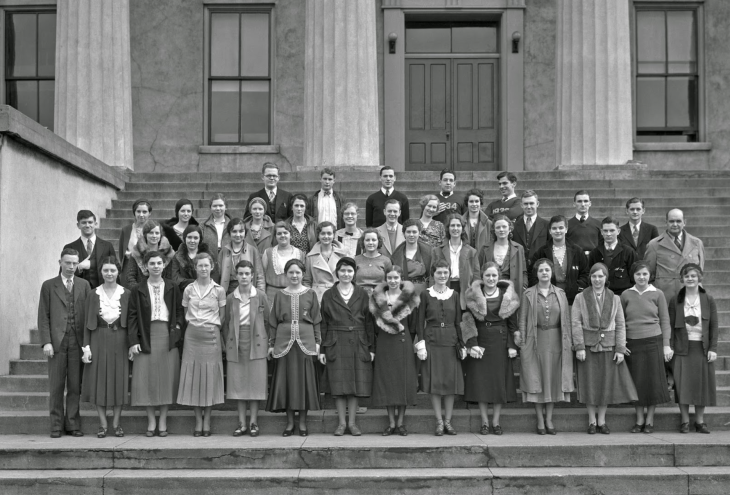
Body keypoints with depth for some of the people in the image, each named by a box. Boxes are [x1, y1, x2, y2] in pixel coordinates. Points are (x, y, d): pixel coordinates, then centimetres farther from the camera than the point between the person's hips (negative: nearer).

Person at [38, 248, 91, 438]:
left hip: (77, 341, 1)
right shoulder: (49, 285, 7)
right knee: (56, 386, 2)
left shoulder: (84, 285, 11)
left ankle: (73, 424, 10)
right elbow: (43, 316, 3)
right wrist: (46, 342, -8)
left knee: (75, 386, 3)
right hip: (57, 342, -1)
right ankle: (56, 425, 9)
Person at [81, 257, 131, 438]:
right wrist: (86, 347, -5)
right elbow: (88, 323, 3)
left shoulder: (126, 294, 2)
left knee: (119, 380, 2)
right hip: (99, 340, 0)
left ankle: (116, 423, 12)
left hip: (120, 341, 0)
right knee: (99, 381, 1)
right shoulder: (93, 294, 3)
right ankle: (103, 424, 9)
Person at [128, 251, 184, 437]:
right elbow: (133, 316, 2)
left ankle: (163, 420, 8)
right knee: (147, 378, -2)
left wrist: (178, 327, -6)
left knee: (167, 377, 0)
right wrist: (133, 341, -6)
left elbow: (180, 311, 11)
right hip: (146, 336, 0)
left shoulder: (172, 288, 8)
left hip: (168, 336, 0)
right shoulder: (138, 290, 6)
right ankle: (151, 420, 7)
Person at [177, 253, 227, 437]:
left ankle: (207, 421, 9)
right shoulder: (188, 290, 5)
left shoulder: (218, 290, 1)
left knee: (210, 376, 0)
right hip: (192, 335, 1)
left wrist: (214, 326, 0)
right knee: (193, 376, 0)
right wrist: (191, 323, 1)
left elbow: (222, 316, 7)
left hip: (211, 335, -1)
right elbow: (186, 314, 13)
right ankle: (198, 420, 8)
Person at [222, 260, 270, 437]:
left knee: (255, 383, 0)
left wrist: (266, 343, 0)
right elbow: (225, 323, 9)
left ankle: (253, 422, 9)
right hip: (236, 344, 2)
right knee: (238, 384, 2)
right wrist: (227, 343, 2)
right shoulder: (230, 298, 5)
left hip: (256, 343, -1)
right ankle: (242, 423, 9)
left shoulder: (260, 296, 1)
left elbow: (267, 321, 3)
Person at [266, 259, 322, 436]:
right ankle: (290, 422, 11)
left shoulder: (310, 294, 6)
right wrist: (271, 344, 4)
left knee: (304, 380, 1)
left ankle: (303, 422, 10)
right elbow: (273, 322, 9)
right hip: (284, 342, 1)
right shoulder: (279, 295, 8)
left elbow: (316, 320, 6)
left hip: (305, 342, -1)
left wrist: (317, 342, 0)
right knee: (286, 381, 2)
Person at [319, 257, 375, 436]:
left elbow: (369, 322, 6)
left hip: (358, 344, 1)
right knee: (338, 386, -1)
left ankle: (352, 422, 10)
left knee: (356, 384, 2)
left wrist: (371, 347, 0)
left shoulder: (362, 294, 7)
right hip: (336, 345, 0)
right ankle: (342, 422, 8)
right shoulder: (328, 295, 6)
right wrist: (322, 349, -1)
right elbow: (324, 324, 5)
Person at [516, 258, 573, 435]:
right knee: (536, 380, 0)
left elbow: (566, 319, 8)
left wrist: (569, 341, 3)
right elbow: (523, 319, 1)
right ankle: (540, 419, 9)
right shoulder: (528, 294, 2)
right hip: (536, 341, -2)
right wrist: (521, 339, -7)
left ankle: (549, 419, 13)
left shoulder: (560, 293, 7)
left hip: (556, 341, 2)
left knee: (554, 379, 4)